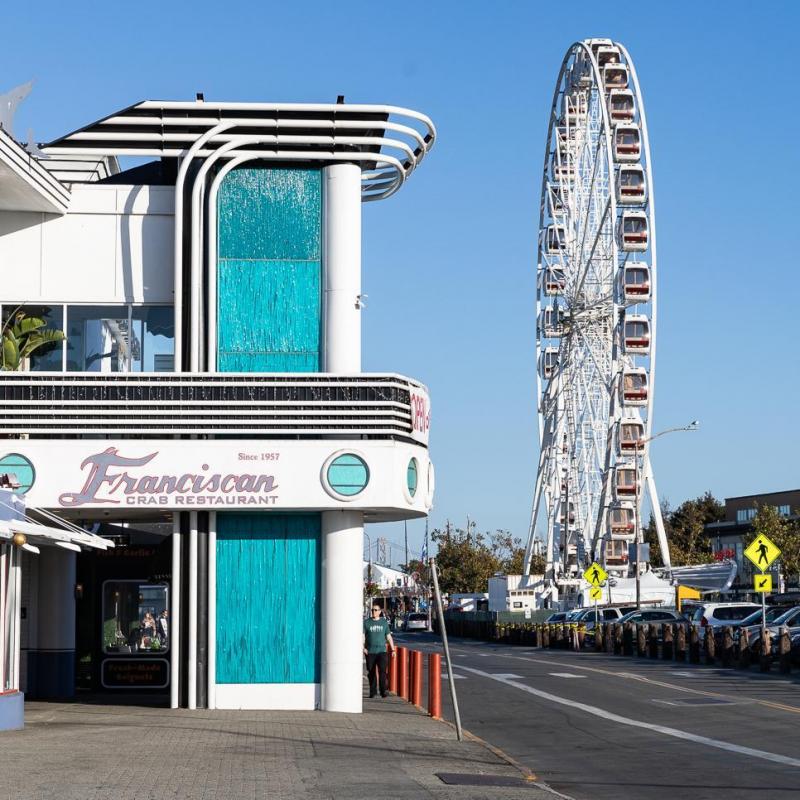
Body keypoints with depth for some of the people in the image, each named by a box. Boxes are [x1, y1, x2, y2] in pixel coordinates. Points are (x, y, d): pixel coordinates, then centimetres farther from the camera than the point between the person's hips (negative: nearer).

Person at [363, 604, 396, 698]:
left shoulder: (384, 622, 10)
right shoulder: (366, 622, 5)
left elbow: (388, 637, 14)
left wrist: (393, 649, 9)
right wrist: (363, 647, -14)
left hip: (381, 651, 0)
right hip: (370, 652, 0)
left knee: (382, 671, -13)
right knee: (371, 672, 4)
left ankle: (383, 691, -15)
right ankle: (373, 691, 15)